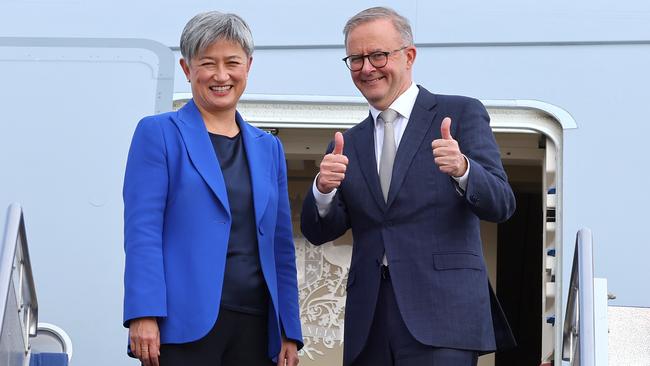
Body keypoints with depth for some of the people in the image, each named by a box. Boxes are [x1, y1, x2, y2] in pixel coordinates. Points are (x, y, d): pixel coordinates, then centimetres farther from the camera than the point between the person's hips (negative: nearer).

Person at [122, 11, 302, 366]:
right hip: (185, 324, -4)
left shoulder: (269, 148, 17)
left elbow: (281, 247, 16)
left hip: (255, 325, 4)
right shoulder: (158, 133, 3)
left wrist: (290, 333, 10)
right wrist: (144, 316, -17)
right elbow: (142, 230, -6)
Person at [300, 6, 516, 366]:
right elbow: (318, 232, 10)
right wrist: (323, 189, -11)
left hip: (442, 313, -4)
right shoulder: (347, 144, 17)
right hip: (369, 324, 4)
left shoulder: (461, 114, 4)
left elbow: (501, 205, -3)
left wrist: (462, 169, -23)